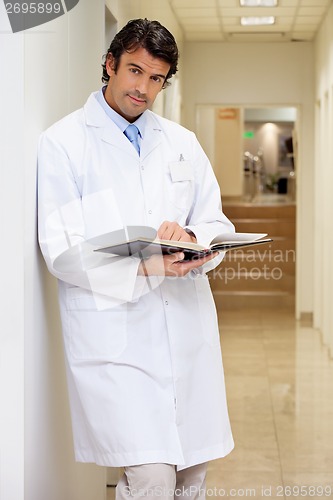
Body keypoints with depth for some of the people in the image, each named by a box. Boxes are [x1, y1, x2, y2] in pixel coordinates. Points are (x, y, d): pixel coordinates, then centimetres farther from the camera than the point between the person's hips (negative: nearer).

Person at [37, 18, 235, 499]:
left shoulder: (182, 143, 15)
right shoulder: (62, 143, -1)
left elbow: (218, 224, 12)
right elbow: (62, 251, -9)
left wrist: (192, 238, -12)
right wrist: (146, 270, -22)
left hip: (188, 326, 5)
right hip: (113, 329, -5)